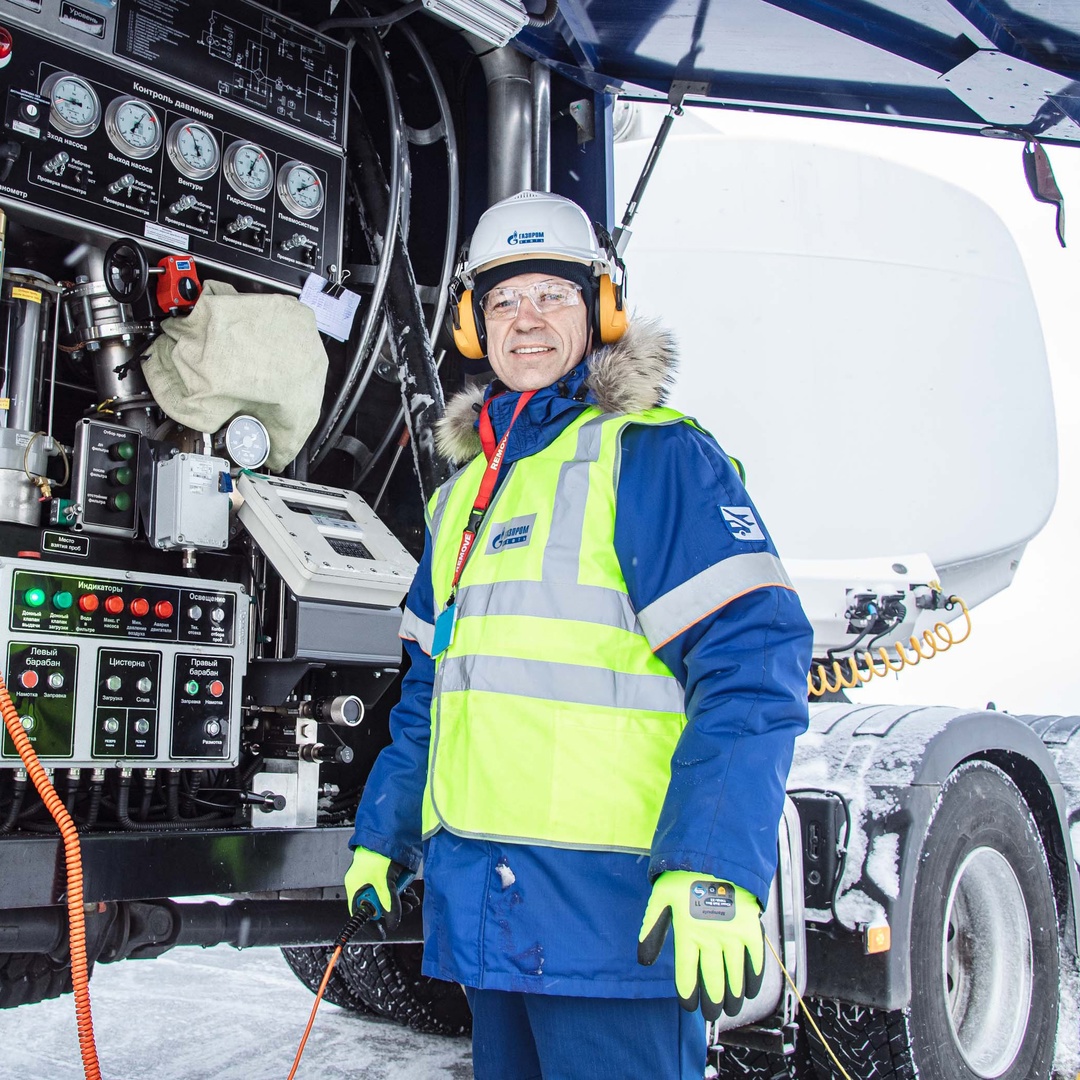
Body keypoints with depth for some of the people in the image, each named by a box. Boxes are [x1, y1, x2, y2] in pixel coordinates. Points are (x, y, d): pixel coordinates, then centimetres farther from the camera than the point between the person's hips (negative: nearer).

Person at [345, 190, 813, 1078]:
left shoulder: (655, 456, -5)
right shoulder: (464, 490, 19)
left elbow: (752, 660, -15)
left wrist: (714, 871, -23)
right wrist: (382, 832, 21)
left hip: (612, 900, -7)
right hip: (482, 904, 7)